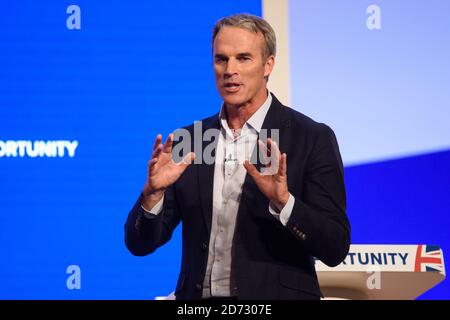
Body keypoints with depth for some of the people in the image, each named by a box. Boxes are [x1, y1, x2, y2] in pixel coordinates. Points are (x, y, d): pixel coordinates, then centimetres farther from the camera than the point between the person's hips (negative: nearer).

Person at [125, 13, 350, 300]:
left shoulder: (313, 139, -7)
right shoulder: (188, 140, 3)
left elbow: (335, 249, -13)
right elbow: (140, 244, 1)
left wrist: (283, 201, -28)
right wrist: (153, 192, -17)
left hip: (274, 296, -3)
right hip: (198, 298, 3)